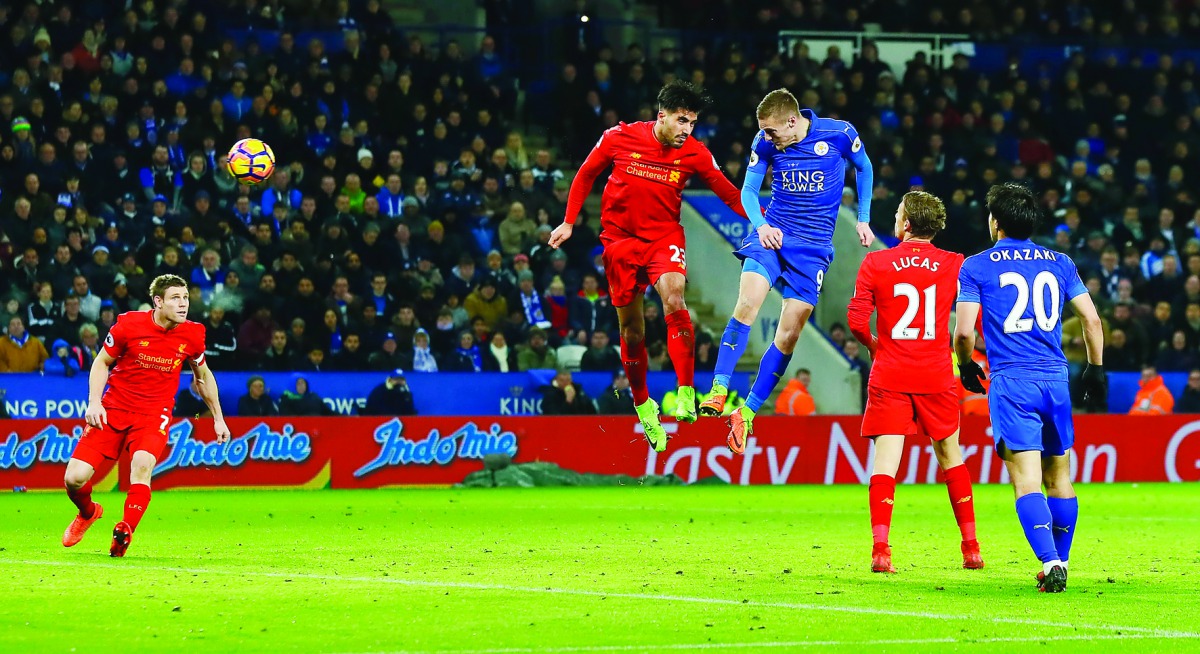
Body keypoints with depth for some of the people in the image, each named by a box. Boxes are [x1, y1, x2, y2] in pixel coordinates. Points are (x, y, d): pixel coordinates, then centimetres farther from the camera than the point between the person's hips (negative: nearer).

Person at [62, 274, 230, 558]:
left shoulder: (192, 335, -4)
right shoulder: (129, 324, -11)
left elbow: (203, 375, 15)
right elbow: (102, 362, 5)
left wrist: (218, 418, 19)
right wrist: (94, 402, -8)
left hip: (153, 415, 0)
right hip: (113, 409, 0)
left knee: (142, 463, -34)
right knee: (74, 478, -8)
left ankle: (124, 533, -28)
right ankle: (88, 513, 28)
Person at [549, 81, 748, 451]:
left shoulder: (695, 153, -8)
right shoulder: (619, 138, -9)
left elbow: (728, 194, -1)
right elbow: (586, 175, 6)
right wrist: (569, 222, 4)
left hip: (664, 236, -1)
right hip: (620, 238, 1)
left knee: (674, 296, -30)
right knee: (631, 329, 5)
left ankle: (686, 394, -31)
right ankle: (642, 405, 27)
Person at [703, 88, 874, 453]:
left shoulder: (840, 134, -9)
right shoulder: (765, 142, -4)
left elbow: (864, 168, 11)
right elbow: (749, 190, 6)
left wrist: (863, 220, 9)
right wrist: (761, 224, -13)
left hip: (814, 245, -1)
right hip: (772, 233, 1)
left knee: (789, 335, -5)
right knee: (747, 303, -24)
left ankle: (748, 413, 4)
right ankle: (718, 392, -24)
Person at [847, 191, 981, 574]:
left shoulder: (875, 263, -2)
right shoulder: (955, 265, 2)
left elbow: (856, 321, -4)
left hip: (889, 377, -1)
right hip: (936, 376, 1)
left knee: (885, 459, -4)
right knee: (951, 456, 15)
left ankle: (880, 549, -18)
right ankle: (971, 547, 18)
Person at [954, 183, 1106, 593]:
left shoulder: (976, 267, 2)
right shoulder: (1059, 264, 11)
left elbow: (964, 332, -4)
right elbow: (1092, 320, 9)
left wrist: (966, 366, 15)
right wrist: (1096, 369, 21)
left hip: (1010, 382, -3)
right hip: (1056, 379, 3)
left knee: (1027, 480, -10)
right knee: (1059, 478, 15)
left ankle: (1050, 562, -24)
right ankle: (1060, 562, 21)